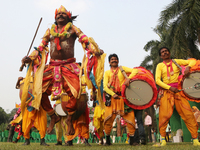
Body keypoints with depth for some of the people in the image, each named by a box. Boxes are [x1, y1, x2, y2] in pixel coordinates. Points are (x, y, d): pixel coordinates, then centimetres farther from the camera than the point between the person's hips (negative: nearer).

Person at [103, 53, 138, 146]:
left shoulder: (122, 69, 12)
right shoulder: (107, 73, 12)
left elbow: (135, 71, -1)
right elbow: (105, 87, 1)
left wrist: (128, 78, -19)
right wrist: (113, 94, -16)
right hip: (112, 98, 0)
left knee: (130, 117, -7)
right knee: (108, 118, -8)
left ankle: (131, 140, 6)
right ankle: (108, 140, 10)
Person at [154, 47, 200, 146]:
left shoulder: (177, 61, 14)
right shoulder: (160, 66, 10)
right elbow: (157, 80, -1)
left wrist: (188, 67, -11)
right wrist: (170, 87, -14)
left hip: (179, 89, 1)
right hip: (166, 91, -1)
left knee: (188, 114, -6)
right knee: (164, 115, -8)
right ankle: (163, 139, 2)